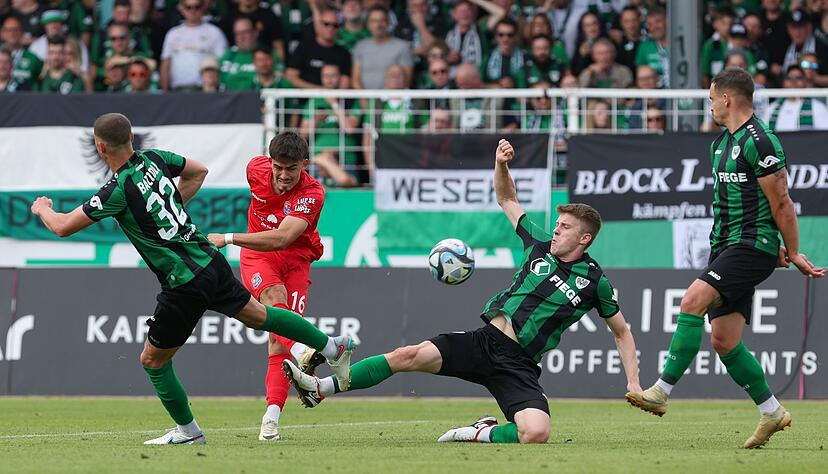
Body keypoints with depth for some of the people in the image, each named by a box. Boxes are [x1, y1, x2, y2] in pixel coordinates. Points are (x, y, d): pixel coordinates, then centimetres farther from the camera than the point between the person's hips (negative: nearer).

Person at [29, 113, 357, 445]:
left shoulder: (118, 191, -18)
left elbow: (63, 227, -13)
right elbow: (198, 172, 23)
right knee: (257, 315, 27)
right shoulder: (153, 159, 3)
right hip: (211, 262, 7)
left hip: (185, 286, -7)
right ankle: (332, 347, 34)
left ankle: (188, 432, 19)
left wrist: (42, 209, 9)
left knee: (153, 360, 10)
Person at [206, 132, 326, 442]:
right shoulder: (257, 169, -10)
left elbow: (281, 239, -36)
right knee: (275, 295, -34)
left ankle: (271, 417, -13)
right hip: (257, 258, 1)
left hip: (295, 261, -1)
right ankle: (303, 354, -58)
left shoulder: (312, 194, -23)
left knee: (278, 343, -13)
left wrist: (229, 238, -41)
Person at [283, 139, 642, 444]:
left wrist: (634, 383, 6)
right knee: (410, 355, -16)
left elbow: (621, 332, 15)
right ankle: (319, 389, -13)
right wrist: (501, 164, 4)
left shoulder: (595, 282, 3)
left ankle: (479, 434, -4)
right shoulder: (540, 246, 12)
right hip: (483, 342, 3)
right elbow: (506, 199, 23)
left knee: (537, 434, -31)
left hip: (518, 364, -3)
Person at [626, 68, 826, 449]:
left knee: (693, 301, -24)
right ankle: (772, 412, 15)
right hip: (726, 247, 10)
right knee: (723, 340, 4)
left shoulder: (759, 142, -14)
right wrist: (776, 249, 22)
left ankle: (661, 392, -25)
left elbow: (781, 203, -11)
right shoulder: (720, 144, 17)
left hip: (752, 247, -10)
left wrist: (793, 253, -7)